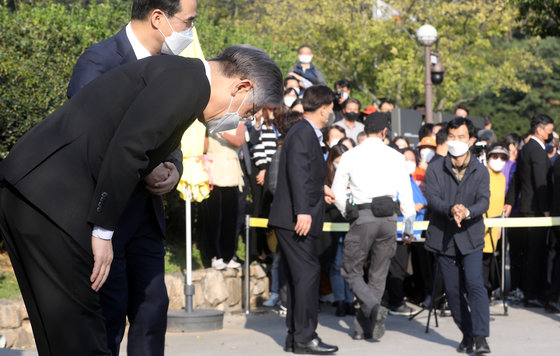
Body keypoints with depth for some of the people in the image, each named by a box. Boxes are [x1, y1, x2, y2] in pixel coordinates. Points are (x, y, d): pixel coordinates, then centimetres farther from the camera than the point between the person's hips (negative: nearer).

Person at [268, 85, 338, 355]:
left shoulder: (307, 133, 18)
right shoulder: (302, 134, -13)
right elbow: (297, 172, -24)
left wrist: (320, 189, 44)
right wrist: (303, 211, -31)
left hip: (295, 220, 11)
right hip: (296, 220, -11)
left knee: (300, 277, 12)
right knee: (307, 274, -9)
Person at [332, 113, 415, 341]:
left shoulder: (350, 156, 2)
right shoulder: (395, 157, 5)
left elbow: (337, 194, 3)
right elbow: (406, 194, 3)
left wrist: (349, 215, 21)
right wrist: (409, 227, 11)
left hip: (363, 218, -2)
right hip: (389, 218, 2)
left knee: (351, 271, 8)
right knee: (378, 274, 12)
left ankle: (374, 307, -17)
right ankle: (364, 327, 14)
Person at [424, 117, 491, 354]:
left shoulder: (481, 171, 2)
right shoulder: (435, 169, 2)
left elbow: (483, 202, -10)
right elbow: (432, 198, -11)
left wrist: (467, 211, -31)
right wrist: (451, 209, -31)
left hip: (470, 238, -1)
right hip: (443, 237, 2)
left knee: (475, 285, -16)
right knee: (453, 291, 6)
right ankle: (467, 334, 22)